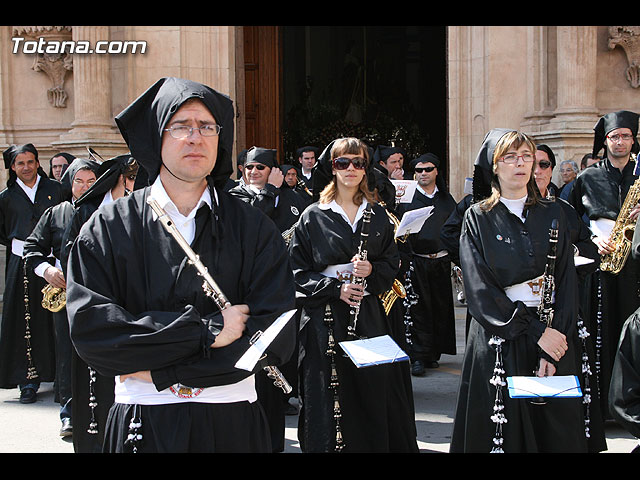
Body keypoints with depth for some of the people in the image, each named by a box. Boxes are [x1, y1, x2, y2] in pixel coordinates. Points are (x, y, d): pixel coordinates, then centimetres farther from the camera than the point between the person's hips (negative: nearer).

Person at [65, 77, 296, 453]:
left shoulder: (254, 228, -1)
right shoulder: (108, 228, -1)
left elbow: (276, 336, -10)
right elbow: (89, 327, -13)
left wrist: (159, 369, -16)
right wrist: (206, 330, -19)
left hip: (234, 422, 1)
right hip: (143, 422, 0)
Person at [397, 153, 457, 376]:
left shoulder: (446, 199, 14)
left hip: (441, 262, 3)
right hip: (417, 263, -3)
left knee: (441, 309, 6)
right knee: (418, 310, -4)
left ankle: (434, 353, 17)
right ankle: (418, 358, -1)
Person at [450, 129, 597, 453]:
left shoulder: (552, 215, 9)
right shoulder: (478, 218, 1)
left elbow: (567, 282, 2)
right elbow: (479, 290, -8)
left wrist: (554, 343, -13)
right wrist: (535, 331, -16)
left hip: (554, 336, 2)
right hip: (498, 338, -2)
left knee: (555, 430, 5)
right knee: (502, 432, 1)